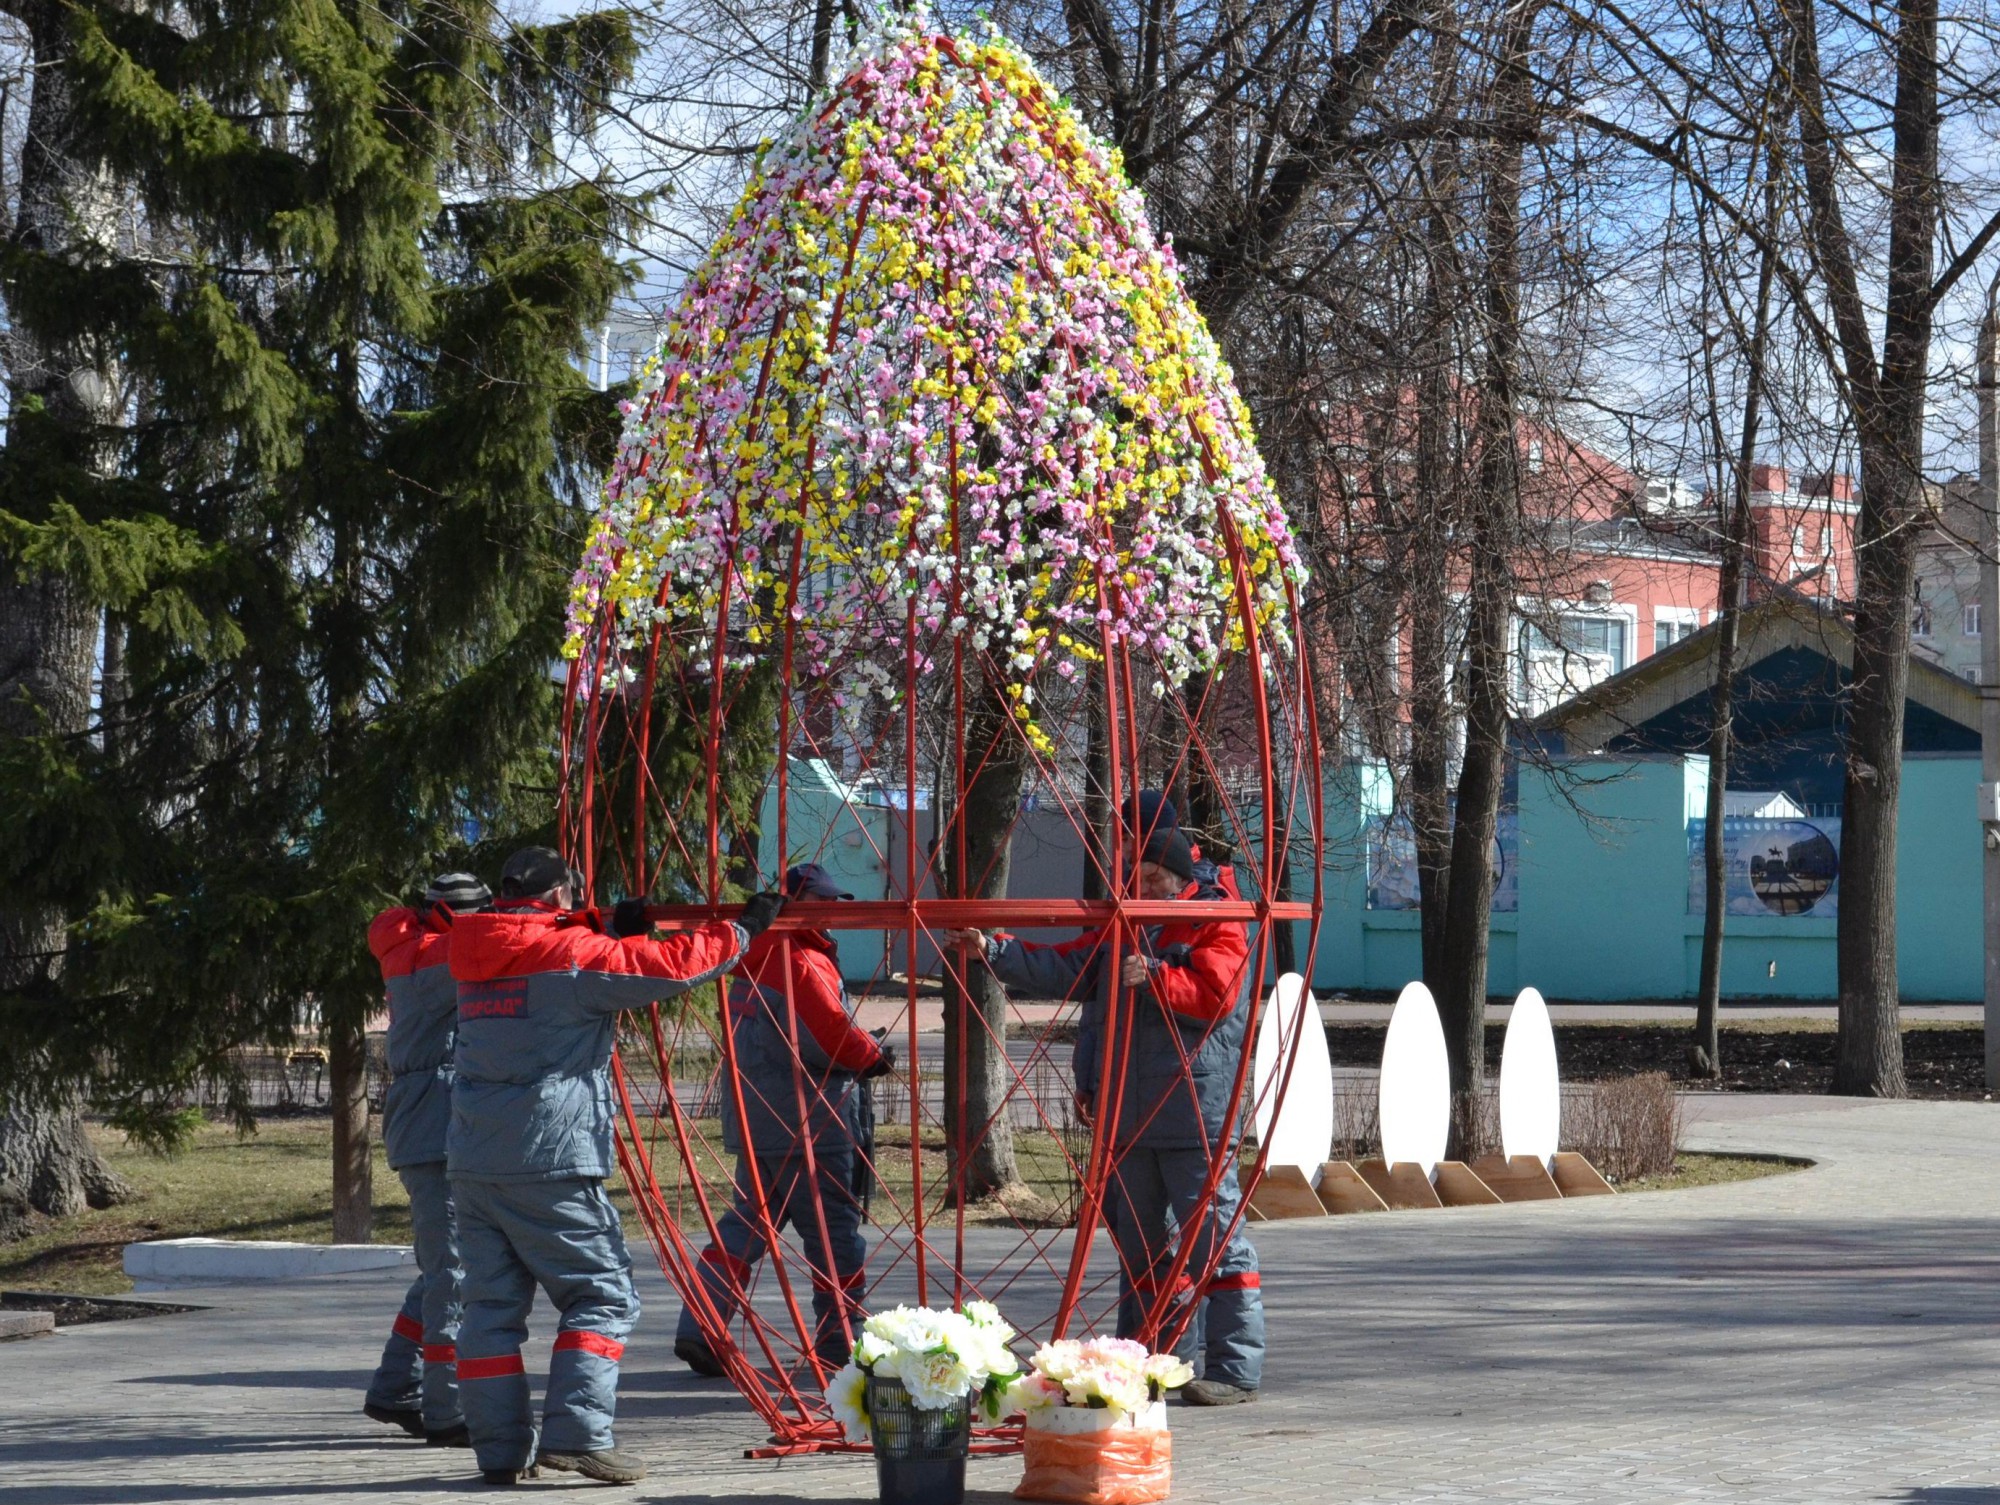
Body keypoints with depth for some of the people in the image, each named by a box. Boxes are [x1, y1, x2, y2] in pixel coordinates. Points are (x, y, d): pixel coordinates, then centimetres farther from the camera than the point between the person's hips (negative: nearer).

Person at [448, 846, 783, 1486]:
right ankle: (576, 1433, -10)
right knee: (602, 1295, 1)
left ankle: (501, 1450, 8)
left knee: (492, 1304, 9)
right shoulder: (571, 951, -8)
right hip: (549, 1164, -7)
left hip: (473, 1162, 7)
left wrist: (619, 935, 30)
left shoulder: (478, 959, 14)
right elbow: (667, 969, -9)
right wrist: (743, 928, 3)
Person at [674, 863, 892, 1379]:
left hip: (753, 1118, 9)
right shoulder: (805, 964, -16)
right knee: (835, 1234, 2)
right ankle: (839, 1345, 8)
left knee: (744, 1222, 13)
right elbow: (838, 1039, -19)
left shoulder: (751, 961, 12)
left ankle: (699, 1330, 6)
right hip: (808, 1124, -9)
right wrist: (876, 1056, 1)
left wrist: (859, 1057, 10)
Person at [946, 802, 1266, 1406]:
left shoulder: (1217, 925, -2)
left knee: (1214, 1240, -9)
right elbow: (1060, 968, 13)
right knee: (1139, 1242, 13)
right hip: (1129, 1116, 8)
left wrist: (1155, 979, -25)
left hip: (1196, 1114, -8)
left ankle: (1237, 1371, -7)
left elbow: (1214, 995, -15)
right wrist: (994, 949, 2)